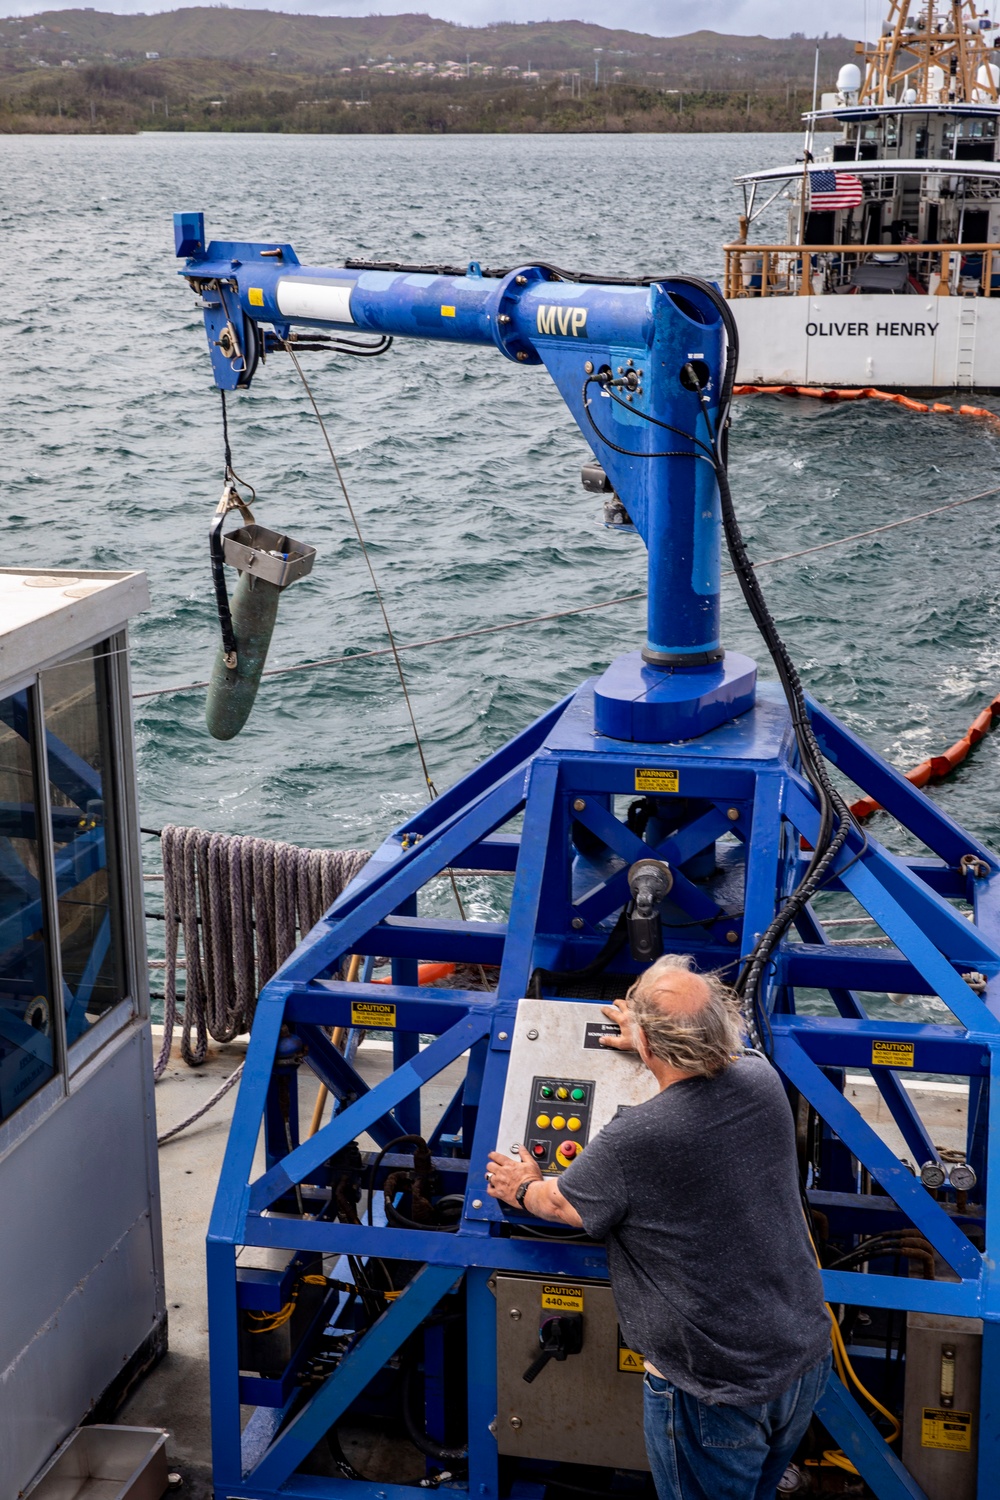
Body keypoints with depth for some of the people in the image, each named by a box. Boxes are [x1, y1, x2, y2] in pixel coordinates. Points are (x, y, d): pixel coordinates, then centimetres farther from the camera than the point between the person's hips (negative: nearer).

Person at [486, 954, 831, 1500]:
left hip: (715, 1390, -6)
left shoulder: (631, 1142, -26)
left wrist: (523, 1187, 20)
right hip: (806, 1360, 6)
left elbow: (560, 1204, -3)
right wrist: (659, 1041, 34)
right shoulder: (763, 1081, -10)